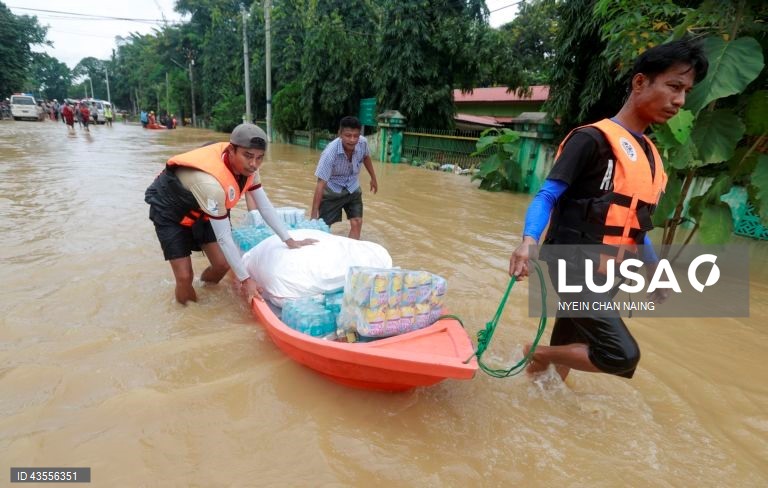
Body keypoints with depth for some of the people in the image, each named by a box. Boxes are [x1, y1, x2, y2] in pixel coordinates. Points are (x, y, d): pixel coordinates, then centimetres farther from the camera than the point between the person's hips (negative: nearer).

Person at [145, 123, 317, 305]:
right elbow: (223, 237, -34)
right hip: (169, 211, -6)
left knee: (223, 264, 1)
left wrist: (290, 241, -14)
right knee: (185, 276, -9)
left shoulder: (246, 167, -19)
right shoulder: (211, 183, -41)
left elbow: (265, 206, -10)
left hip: (199, 210, 6)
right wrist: (245, 279, -27)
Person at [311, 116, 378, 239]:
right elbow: (321, 184, -32)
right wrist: (314, 214, -33)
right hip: (332, 191, -3)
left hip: (353, 189, 4)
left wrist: (373, 178, 16)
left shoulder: (363, 142, -21)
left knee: (357, 223, -2)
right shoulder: (330, 152, -34)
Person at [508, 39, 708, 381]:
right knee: (622, 356, -13)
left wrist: (653, 268, 22)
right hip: (573, 265, -8)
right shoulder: (593, 138, -11)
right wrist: (528, 241, -33)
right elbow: (547, 196, -16)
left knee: (568, 346, 15)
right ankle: (538, 352, 9)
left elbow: (632, 222, 20)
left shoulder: (650, 154, 13)